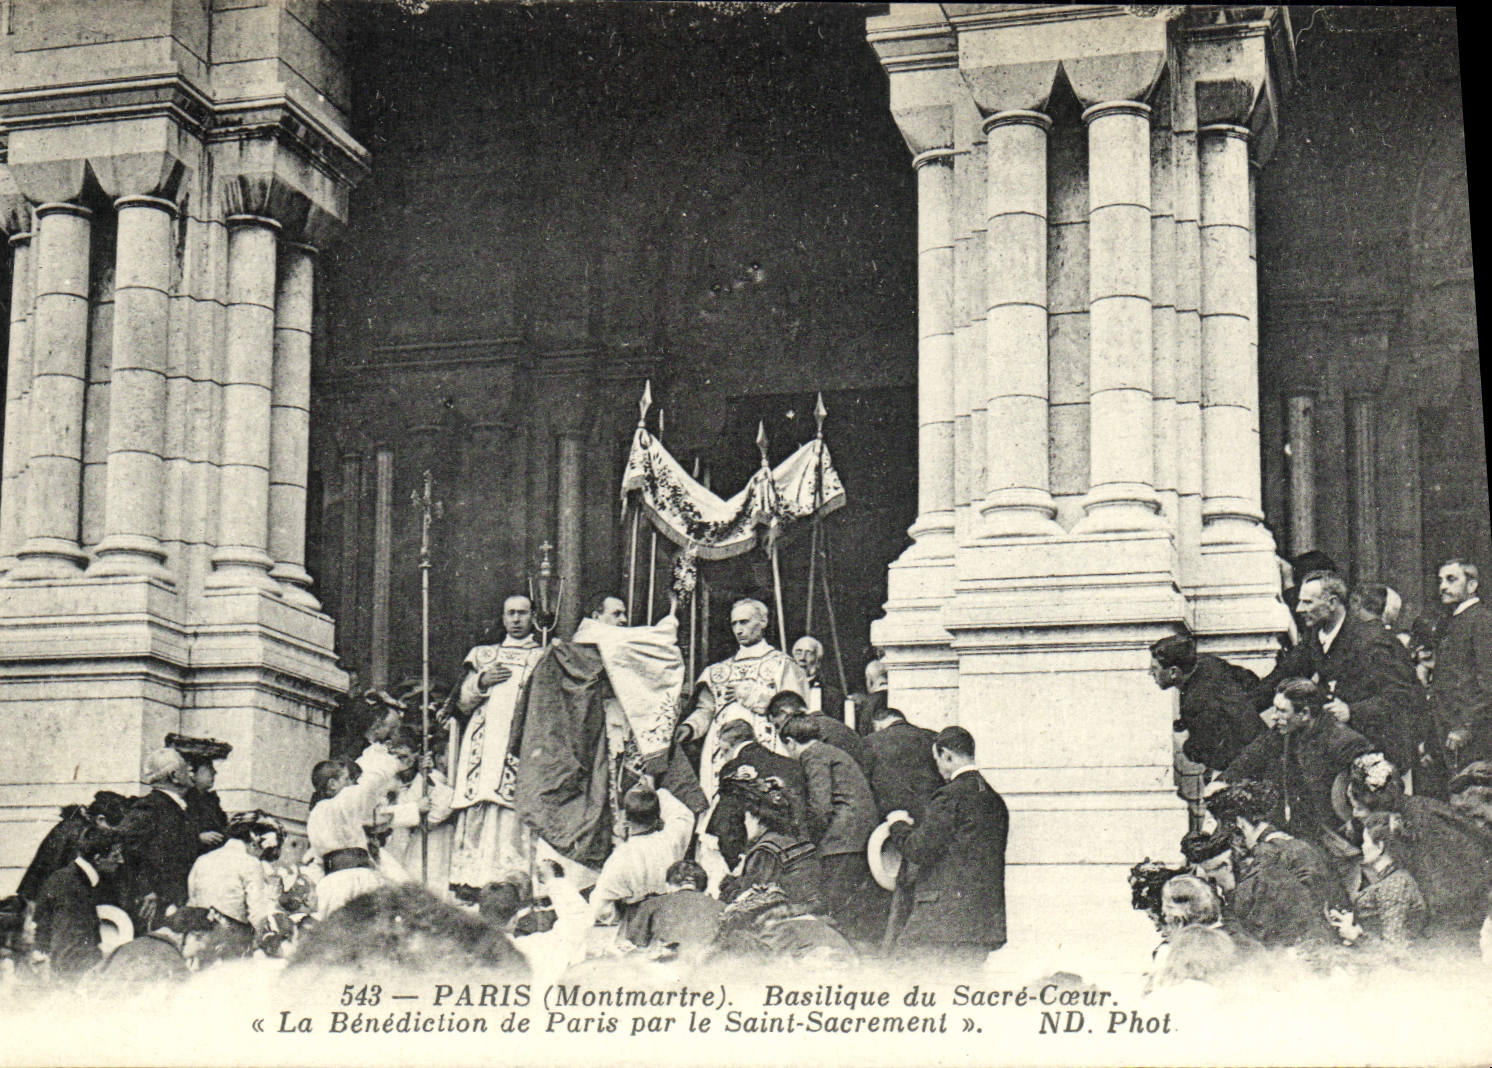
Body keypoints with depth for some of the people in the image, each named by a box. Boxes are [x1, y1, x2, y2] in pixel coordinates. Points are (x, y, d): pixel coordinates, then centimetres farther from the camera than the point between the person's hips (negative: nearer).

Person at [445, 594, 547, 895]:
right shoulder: (485, 656, 24)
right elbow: (463, 703, 18)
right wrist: (481, 682, 1)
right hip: (486, 742, 2)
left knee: (517, 811, -16)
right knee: (480, 810, -12)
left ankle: (514, 879, -21)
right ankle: (470, 880, -16)